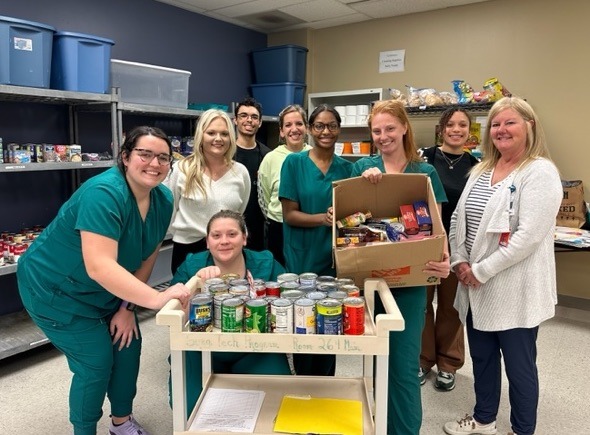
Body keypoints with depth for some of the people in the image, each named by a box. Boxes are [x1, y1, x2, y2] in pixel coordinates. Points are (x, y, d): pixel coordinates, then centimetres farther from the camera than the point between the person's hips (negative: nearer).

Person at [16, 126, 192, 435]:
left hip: (105, 290, 7)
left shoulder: (163, 200, -11)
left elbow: (147, 257, -3)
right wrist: (156, 299, -50)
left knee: (128, 346, 8)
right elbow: (99, 266, -44)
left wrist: (127, 307, -7)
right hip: (55, 288, -7)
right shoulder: (104, 193, -34)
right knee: (97, 361, -5)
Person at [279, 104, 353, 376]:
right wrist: (323, 218, -23)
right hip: (302, 259, -2)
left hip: (336, 259, 2)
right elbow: (289, 214, -7)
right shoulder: (294, 162, -3)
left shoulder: (346, 168, 5)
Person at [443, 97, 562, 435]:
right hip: (477, 286, 7)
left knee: (519, 366, 10)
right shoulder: (481, 170, 10)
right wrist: (460, 262, -2)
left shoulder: (540, 172, -13)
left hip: (515, 289, -7)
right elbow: (458, 219, 11)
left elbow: (529, 235, -21)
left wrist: (481, 270, -18)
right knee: (482, 357, 20)